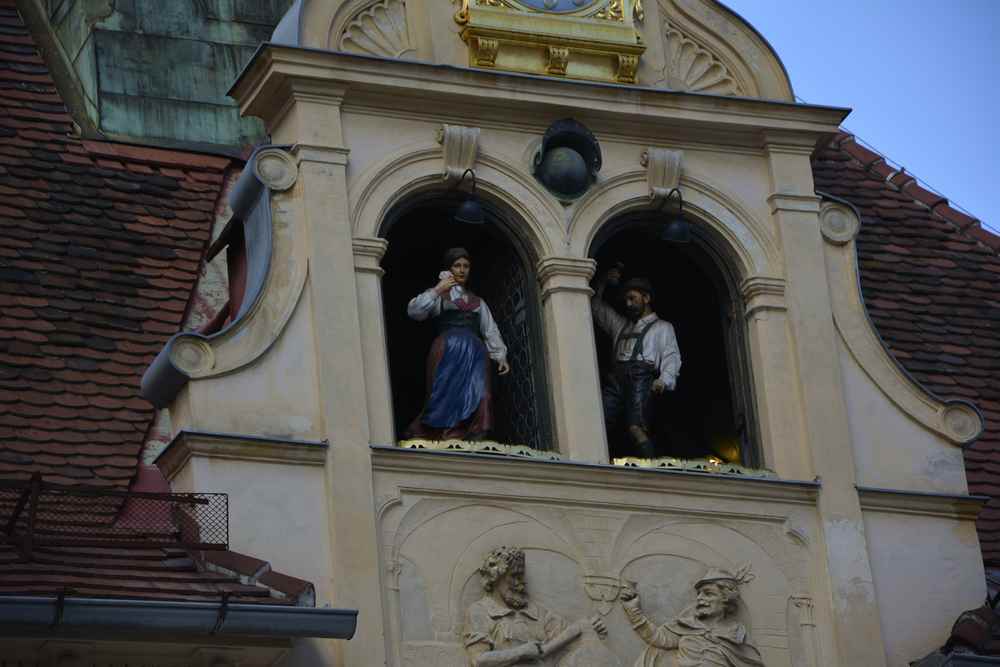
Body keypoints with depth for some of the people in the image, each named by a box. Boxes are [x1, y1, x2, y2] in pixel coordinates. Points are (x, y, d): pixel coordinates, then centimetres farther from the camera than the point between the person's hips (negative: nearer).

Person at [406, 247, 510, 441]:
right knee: (448, 395, -14)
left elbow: (490, 331, 21)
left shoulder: (477, 302, 27)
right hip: (447, 350, -3)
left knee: (478, 394, -14)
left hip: (474, 352, 3)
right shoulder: (439, 296, 15)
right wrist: (437, 290, -7)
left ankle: (474, 437, -21)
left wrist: (500, 356, 10)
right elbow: (414, 311, -2)